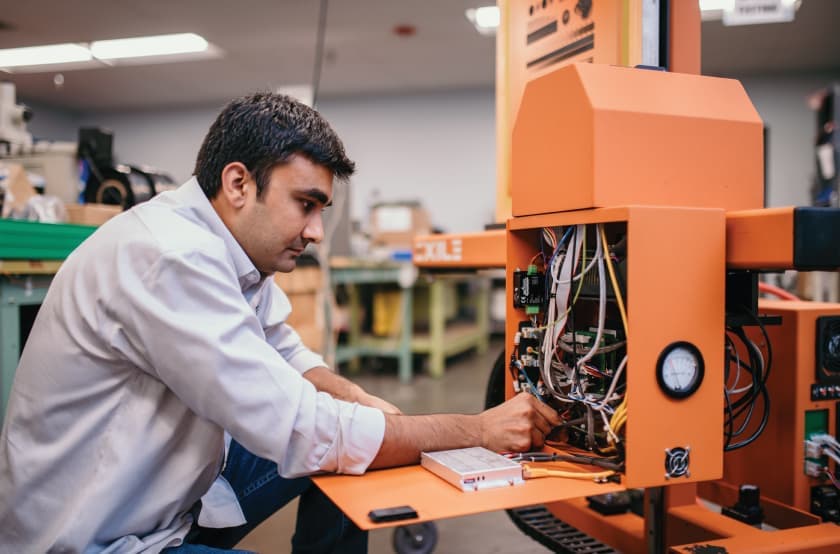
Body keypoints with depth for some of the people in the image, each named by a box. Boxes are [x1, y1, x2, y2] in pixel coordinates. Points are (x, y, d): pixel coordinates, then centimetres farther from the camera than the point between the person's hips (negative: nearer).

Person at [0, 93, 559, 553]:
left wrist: (360, 400, -9)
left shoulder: (234, 252, -2)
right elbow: (305, 436, -28)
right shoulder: (170, 257, -28)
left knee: (345, 437, 6)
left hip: (168, 492, 8)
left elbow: (286, 357, 11)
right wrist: (478, 429, -21)